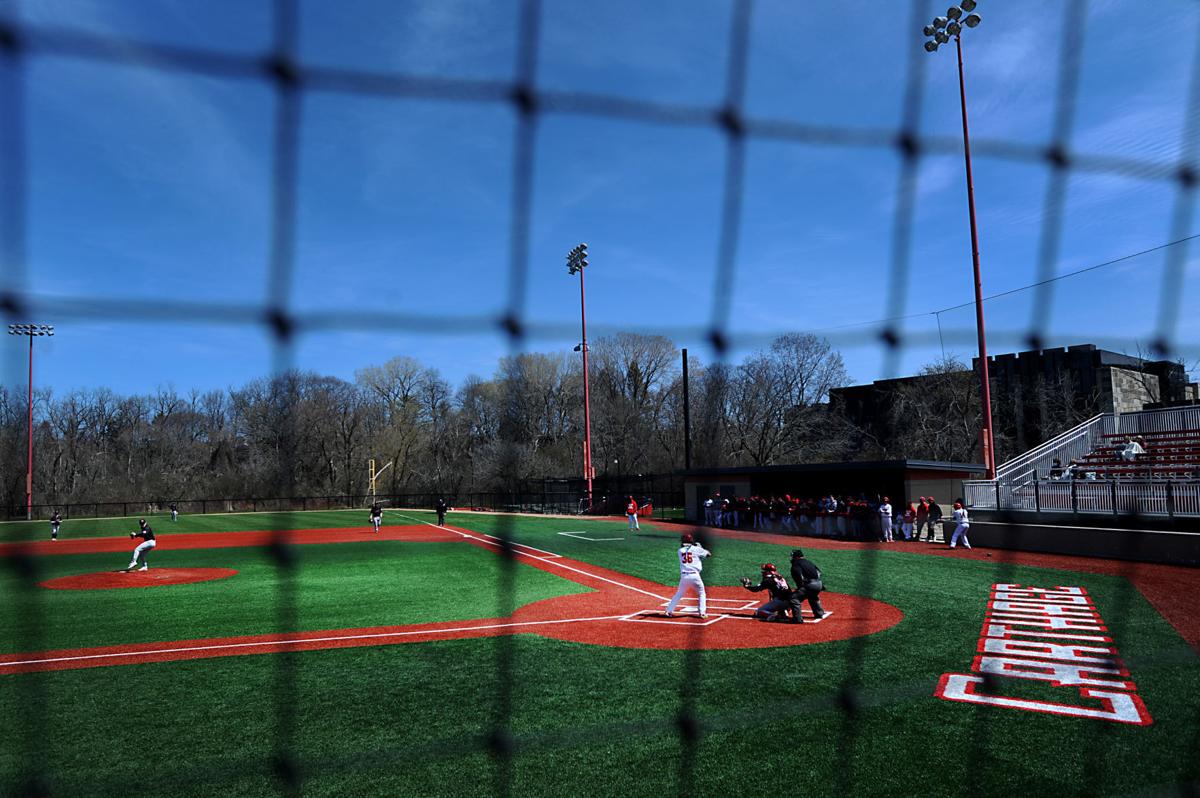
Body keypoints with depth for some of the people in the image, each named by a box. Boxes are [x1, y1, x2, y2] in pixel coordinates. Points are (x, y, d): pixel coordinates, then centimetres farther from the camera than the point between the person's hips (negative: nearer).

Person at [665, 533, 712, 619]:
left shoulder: (680, 551, 9)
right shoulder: (696, 549, 2)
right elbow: (709, 554, 11)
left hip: (683, 576, 3)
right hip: (694, 575, -2)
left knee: (679, 594, 18)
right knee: (701, 594, 15)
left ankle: (669, 611, 14)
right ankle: (702, 613, 4)